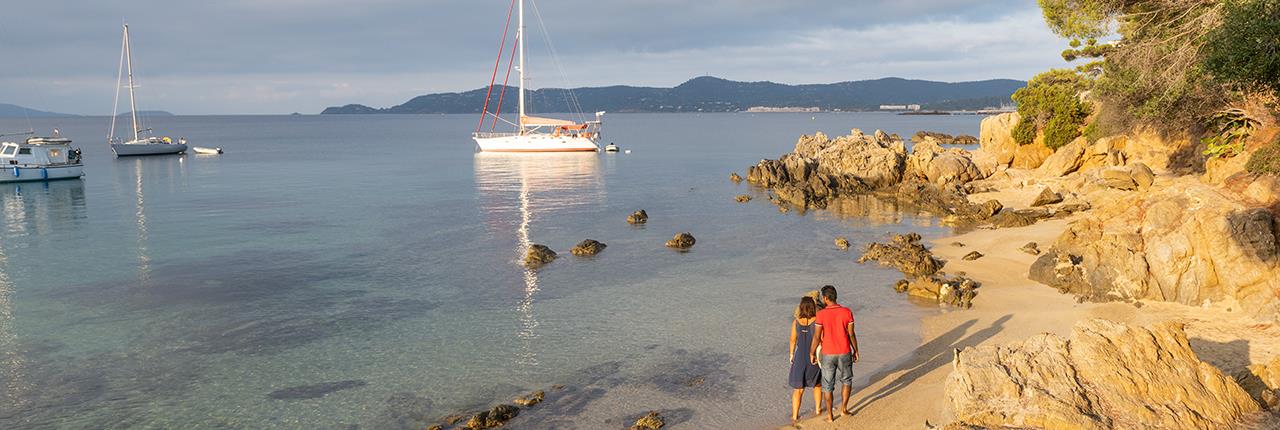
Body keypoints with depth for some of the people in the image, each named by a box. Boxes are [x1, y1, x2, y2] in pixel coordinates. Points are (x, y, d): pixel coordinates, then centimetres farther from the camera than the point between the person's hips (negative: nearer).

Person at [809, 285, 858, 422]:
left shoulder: (821, 314, -17)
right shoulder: (847, 312, -11)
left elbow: (817, 337, -13)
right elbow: (851, 334, -5)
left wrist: (812, 353, 1)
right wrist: (855, 351, 9)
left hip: (828, 355, -1)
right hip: (845, 354, 1)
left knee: (828, 385, 13)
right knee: (847, 380, 25)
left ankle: (830, 415, 18)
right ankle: (843, 409, 26)